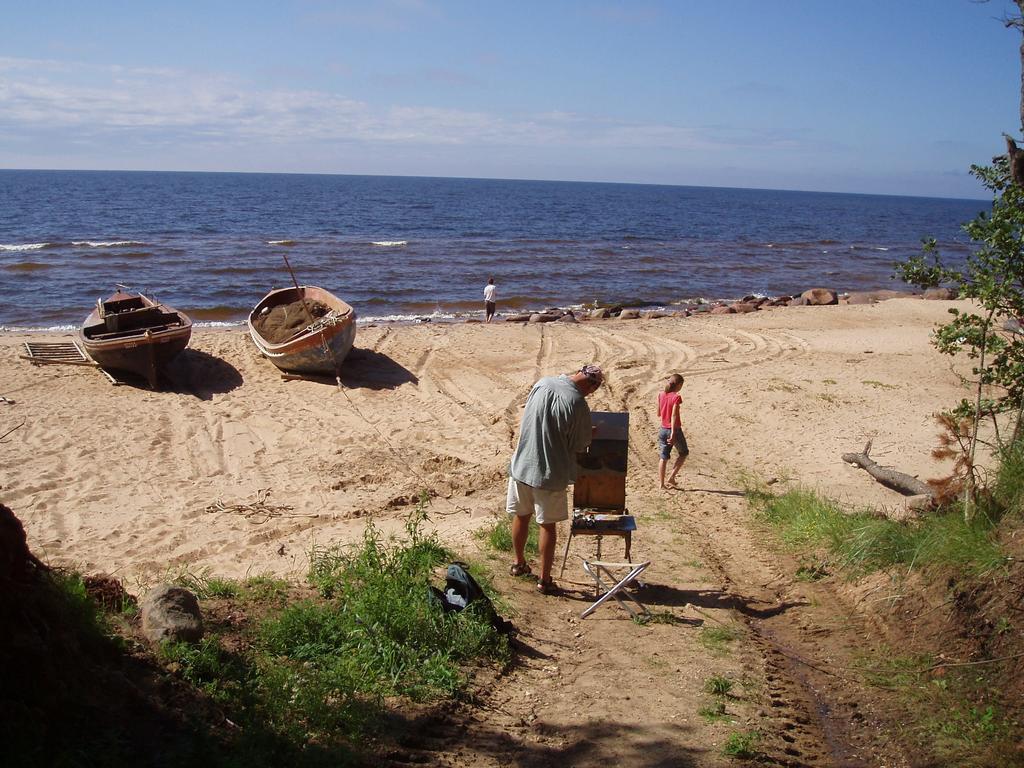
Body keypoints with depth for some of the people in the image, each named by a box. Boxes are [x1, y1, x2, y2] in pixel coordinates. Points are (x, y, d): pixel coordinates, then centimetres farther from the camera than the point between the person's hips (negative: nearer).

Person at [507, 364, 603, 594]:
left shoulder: (542, 383, -2)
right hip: (549, 472, -6)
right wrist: (591, 433, 10)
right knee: (548, 525, 7)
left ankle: (519, 563, 39)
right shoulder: (577, 402, -21)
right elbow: (580, 444, -11)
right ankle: (544, 580, 14)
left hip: (521, 463, 6)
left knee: (521, 515, 20)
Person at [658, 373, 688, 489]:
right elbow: (674, 416, -21)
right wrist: (673, 433, -23)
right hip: (675, 430, -5)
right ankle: (672, 477, 7)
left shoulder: (661, 395, 2)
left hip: (663, 430, 5)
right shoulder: (676, 397, -16)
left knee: (664, 457, 12)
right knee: (683, 453, 16)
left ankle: (662, 483, 11)